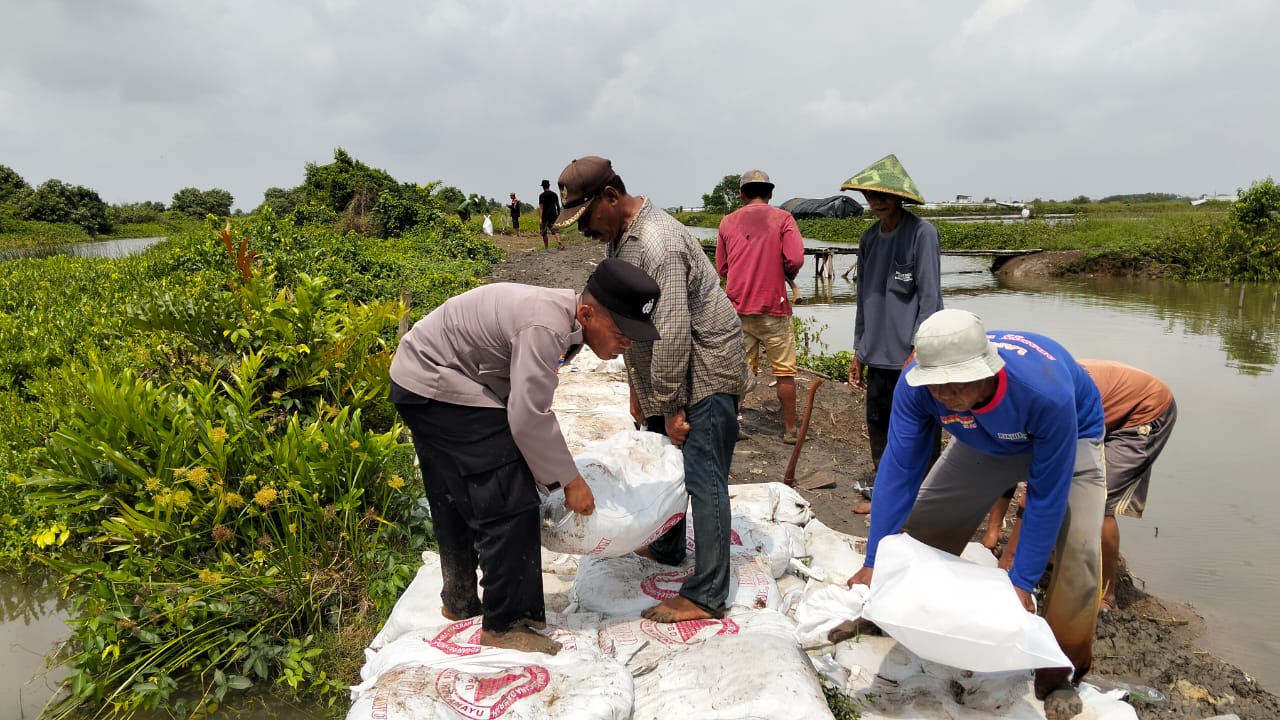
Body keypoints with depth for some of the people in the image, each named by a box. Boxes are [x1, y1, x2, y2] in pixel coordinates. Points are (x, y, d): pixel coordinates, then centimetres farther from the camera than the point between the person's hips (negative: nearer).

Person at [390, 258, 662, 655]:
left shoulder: (568, 319, -1)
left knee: (456, 501, 22)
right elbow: (528, 418, -29)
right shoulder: (546, 328, -31)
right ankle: (506, 624, 5)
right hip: (437, 387, -10)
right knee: (509, 502, -8)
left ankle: (460, 600, 40)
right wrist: (569, 480, -17)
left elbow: (529, 404, 5)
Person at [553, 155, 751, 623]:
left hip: (707, 370, -10)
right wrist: (638, 389, 13)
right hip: (667, 373, 10)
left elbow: (673, 333, -28)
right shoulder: (617, 239, 7)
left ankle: (707, 597, 1)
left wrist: (670, 407, -21)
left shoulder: (657, 243, -26)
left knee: (702, 479, -7)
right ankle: (668, 548, 41)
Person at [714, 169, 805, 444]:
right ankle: (790, 430, 13)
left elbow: (721, 268, 10)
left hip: (738, 308, 3)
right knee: (784, 371, 7)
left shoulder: (728, 222, 7)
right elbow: (795, 259, -12)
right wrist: (788, 276, 8)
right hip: (773, 308, -3)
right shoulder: (782, 218, -1)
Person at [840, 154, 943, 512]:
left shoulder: (921, 233, -10)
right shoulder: (870, 238, 10)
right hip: (878, 355, 7)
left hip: (912, 357, -6)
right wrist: (859, 352, 17)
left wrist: (916, 353, -17)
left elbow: (929, 298, -13)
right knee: (878, 427, 14)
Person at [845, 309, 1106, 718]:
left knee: (1077, 551, -20)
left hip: (1068, 437, -3)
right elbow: (899, 470, -27)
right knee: (924, 523, 3)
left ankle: (1059, 674, 3)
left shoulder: (1047, 393, -44)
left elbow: (1047, 494, -33)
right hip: (985, 441, 4)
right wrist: (873, 562, -29)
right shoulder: (915, 388, -34)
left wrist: (1021, 581, -29)